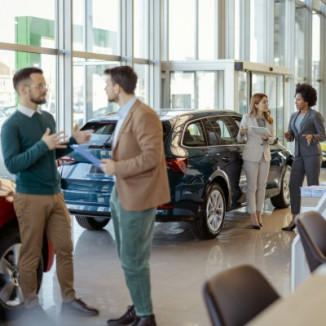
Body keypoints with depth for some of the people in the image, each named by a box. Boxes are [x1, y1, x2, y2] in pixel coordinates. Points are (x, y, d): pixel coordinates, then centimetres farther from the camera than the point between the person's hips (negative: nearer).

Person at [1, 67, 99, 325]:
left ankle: (69, 299, 21)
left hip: (55, 195, 7)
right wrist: (42, 145, -26)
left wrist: (73, 141, 2)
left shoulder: (48, 118, 9)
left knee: (65, 249, 10)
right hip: (30, 198, -6)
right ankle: (31, 304, 18)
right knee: (31, 255, 4)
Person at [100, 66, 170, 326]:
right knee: (128, 258, 17)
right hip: (122, 195, 10)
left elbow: (152, 156, -23)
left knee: (133, 261, -3)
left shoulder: (143, 115, -17)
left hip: (138, 197, -10)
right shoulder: (125, 114, 12)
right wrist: (113, 163, 4)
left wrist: (117, 168, -18)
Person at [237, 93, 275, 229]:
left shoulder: (269, 120, 6)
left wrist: (267, 138, -14)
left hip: (265, 156, 4)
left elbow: (272, 139, 9)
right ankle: (253, 216, 0)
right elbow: (240, 139, -2)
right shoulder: (247, 118, -6)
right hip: (251, 156, -4)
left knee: (261, 186, 9)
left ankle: (259, 213, 18)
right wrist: (242, 133, -24)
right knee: (252, 186, -2)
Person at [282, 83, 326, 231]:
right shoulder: (294, 116, 14)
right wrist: (287, 136, -9)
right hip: (298, 155, 6)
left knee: (313, 186, -3)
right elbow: (291, 137, 15)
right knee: (294, 186, 1)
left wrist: (312, 137, -27)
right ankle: (294, 220, 7)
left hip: (312, 154, -6)